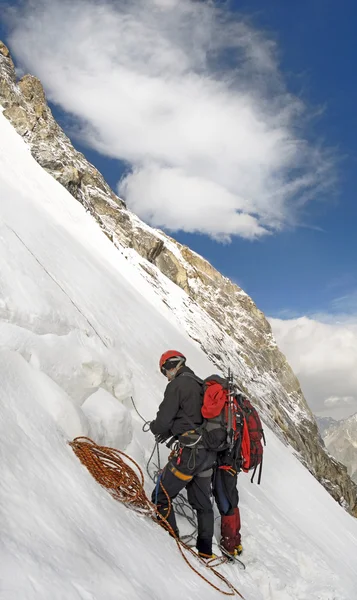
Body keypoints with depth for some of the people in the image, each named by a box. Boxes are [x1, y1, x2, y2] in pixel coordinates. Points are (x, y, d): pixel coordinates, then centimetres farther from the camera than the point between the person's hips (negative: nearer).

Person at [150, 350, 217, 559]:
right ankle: (206, 549, 27)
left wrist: (155, 428, 11)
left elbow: (163, 420, -11)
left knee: (161, 496, 4)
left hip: (191, 452, -9)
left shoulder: (177, 385, -8)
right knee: (202, 502, 18)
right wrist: (169, 432, 21)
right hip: (209, 452, 9)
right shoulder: (201, 385, 16)